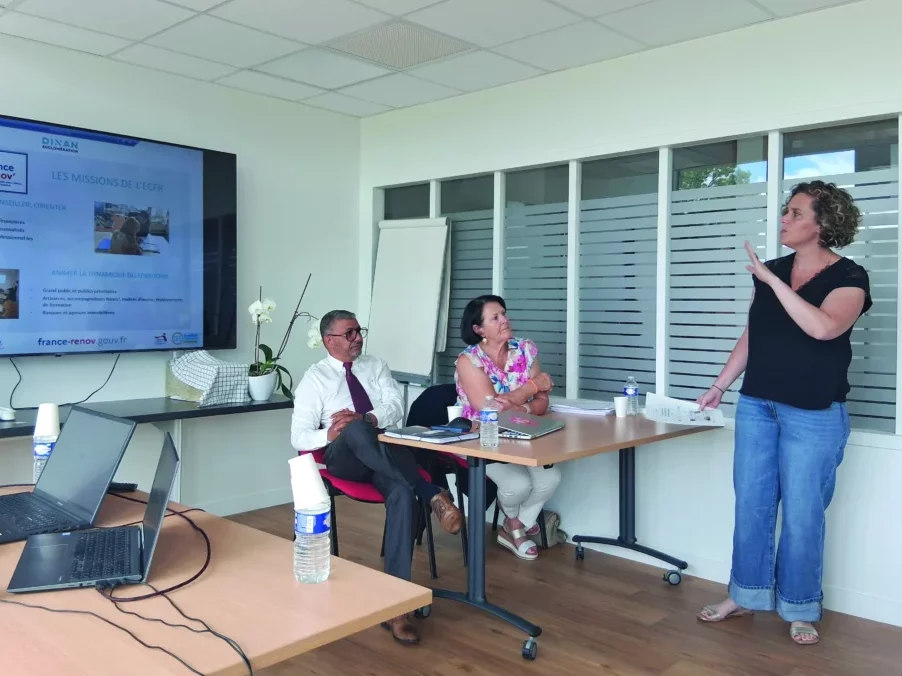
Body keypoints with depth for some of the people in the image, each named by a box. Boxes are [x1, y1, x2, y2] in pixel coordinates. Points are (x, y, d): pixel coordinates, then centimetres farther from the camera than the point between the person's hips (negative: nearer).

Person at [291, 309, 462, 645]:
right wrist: (329, 434, -21)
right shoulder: (314, 377, 7)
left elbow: (396, 406, 1)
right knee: (356, 432, -39)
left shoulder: (376, 366, 16)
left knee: (403, 493, -33)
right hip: (346, 455, -2)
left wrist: (365, 419, -19)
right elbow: (299, 437, 1)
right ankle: (432, 495, -38)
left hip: (388, 453, 2)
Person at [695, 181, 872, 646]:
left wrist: (771, 279, -24)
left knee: (802, 513, 3)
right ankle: (746, 595, 24)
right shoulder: (772, 270, 8)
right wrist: (719, 386, 13)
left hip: (814, 415, -5)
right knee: (751, 505, 10)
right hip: (756, 406, 5)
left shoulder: (848, 277, -8)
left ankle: (799, 609, 20)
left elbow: (823, 327, -27)